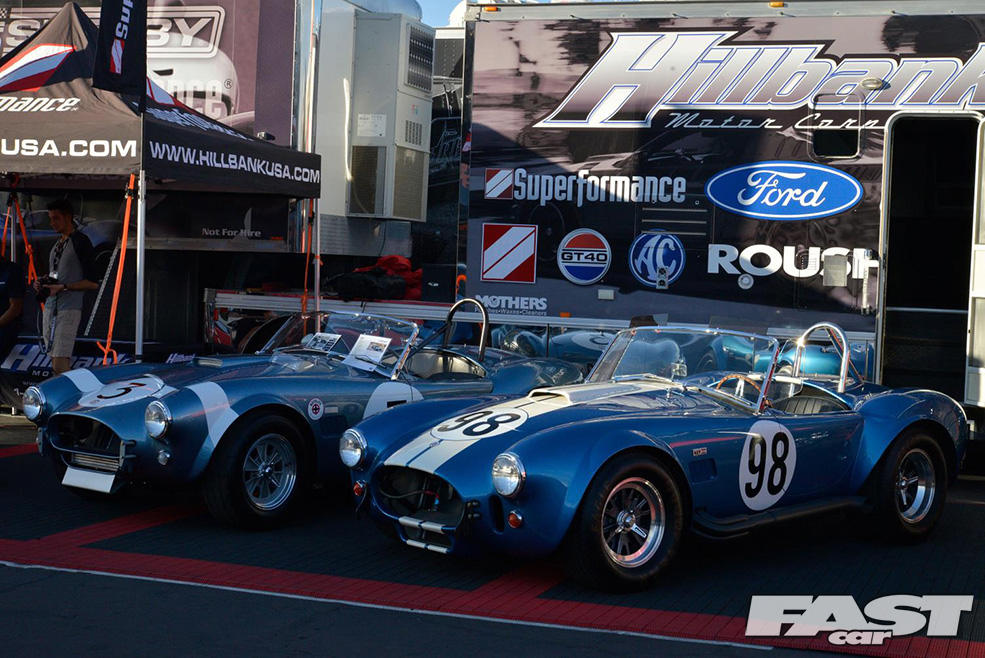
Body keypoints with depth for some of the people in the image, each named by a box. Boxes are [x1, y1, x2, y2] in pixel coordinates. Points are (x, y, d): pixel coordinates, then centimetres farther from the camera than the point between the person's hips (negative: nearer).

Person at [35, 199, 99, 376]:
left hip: (69, 310, -8)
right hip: (50, 308, 8)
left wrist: (63, 287, -18)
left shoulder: (80, 242, -6)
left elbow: (93, 282, -10)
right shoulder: (57, 245, 19)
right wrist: (42, 285, 7)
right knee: (56, 365, 6)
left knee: (60, 364, -16)